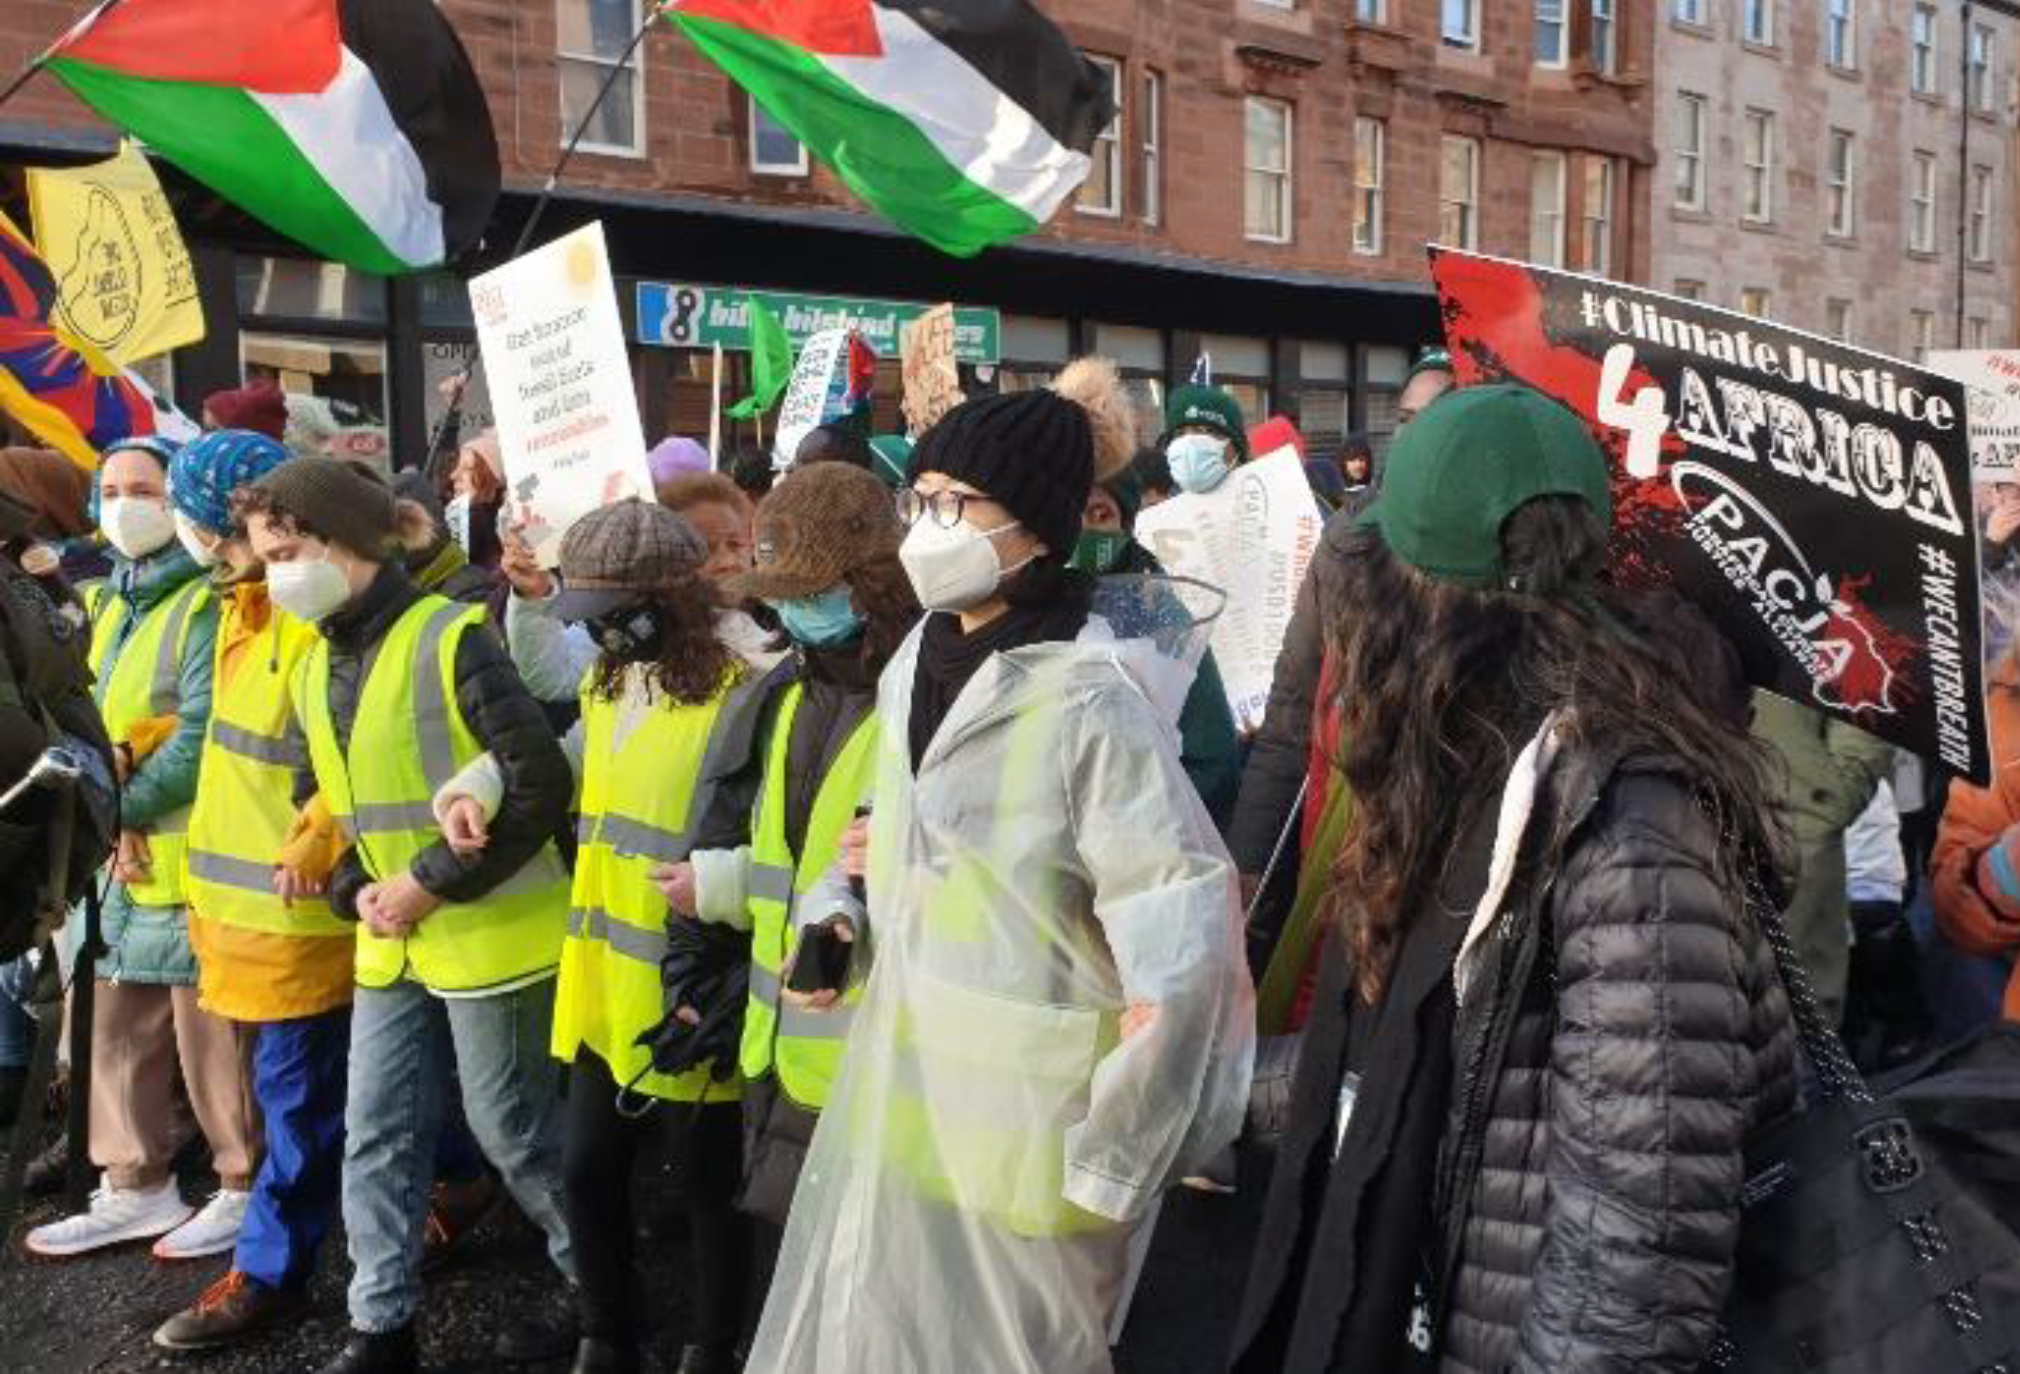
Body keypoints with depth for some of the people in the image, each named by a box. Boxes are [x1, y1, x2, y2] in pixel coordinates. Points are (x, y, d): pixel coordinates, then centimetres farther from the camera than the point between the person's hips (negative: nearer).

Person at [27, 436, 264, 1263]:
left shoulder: (208, 604, -11)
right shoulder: (110, 602, 16)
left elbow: (203, 732, -18)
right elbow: (100, 720, 16)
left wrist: (126, 807, -13)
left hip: (193, 853, -9)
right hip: (122, 853, 9)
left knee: (211, 1032, 0)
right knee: (119, 1028, 15)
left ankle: (246, 1188, 15)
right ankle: (136, 1188, 28)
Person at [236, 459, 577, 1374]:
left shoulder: (451, 639, -16)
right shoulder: (312, 663, 9)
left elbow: (543, 785, -20)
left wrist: (432, 883, -18)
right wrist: (356, 890, 0)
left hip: (488, 933, -7)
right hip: (390, 939, 7)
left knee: (511, 1127, 5)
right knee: (377, 1133, 11)